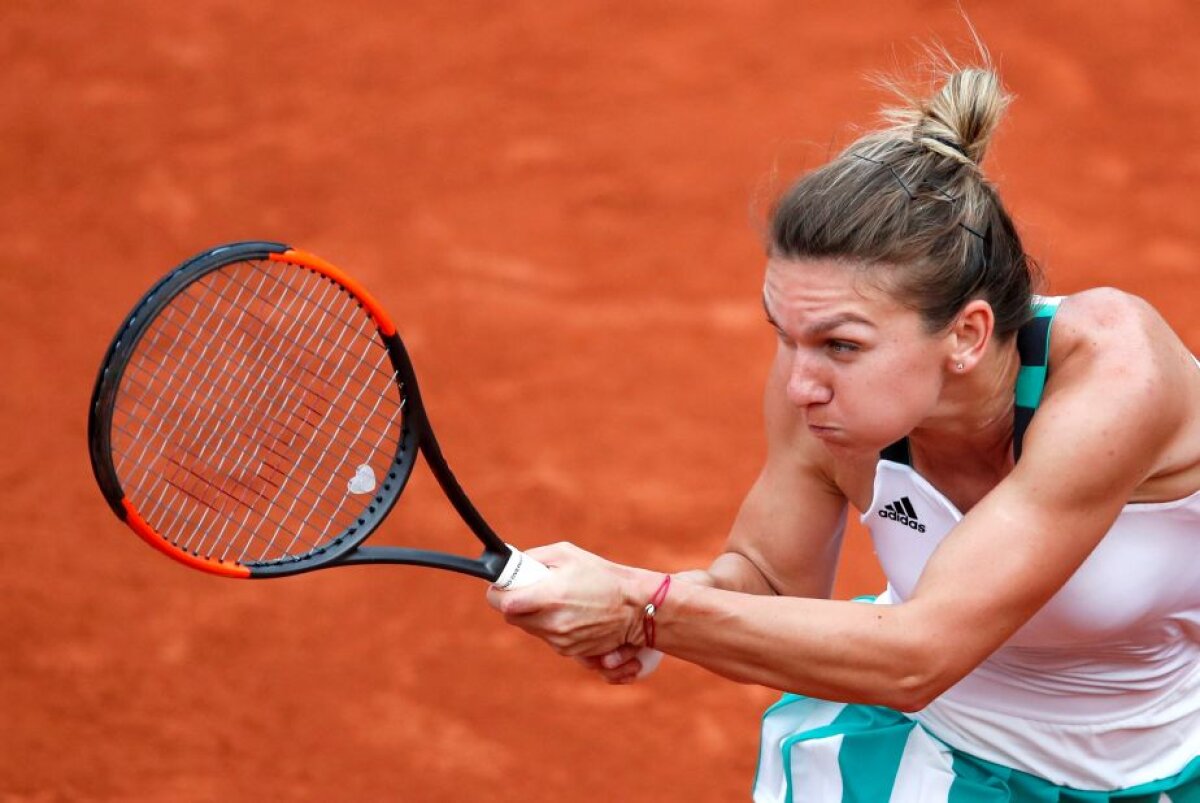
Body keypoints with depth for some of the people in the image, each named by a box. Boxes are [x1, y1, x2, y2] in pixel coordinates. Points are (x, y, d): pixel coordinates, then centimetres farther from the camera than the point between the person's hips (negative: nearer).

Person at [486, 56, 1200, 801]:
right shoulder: (820, 378, -19)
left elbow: (918, 659, -34)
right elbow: (771, 572, -1)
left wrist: (647, 609, -38)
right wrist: (668, 607, -23)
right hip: (938, 735, 1)